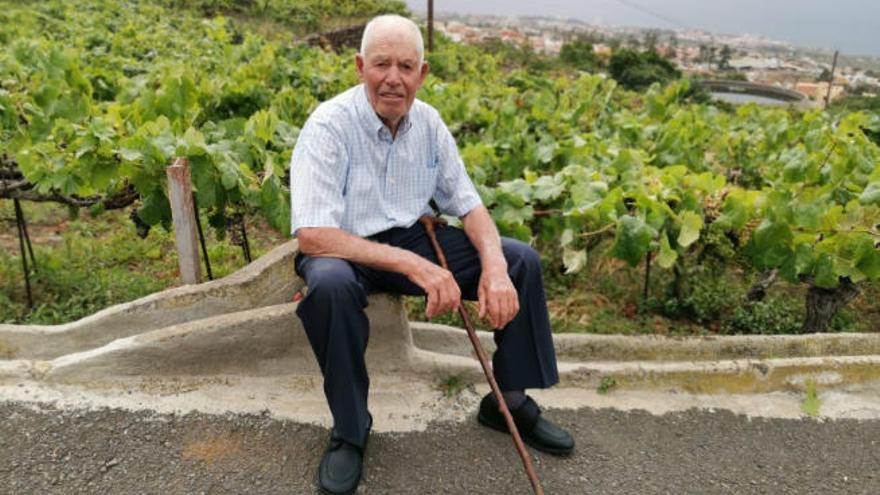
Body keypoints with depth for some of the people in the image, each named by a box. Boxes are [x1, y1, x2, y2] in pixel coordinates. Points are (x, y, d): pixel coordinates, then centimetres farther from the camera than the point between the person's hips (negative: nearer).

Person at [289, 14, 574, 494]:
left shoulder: (428, 121, -3)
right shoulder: (329, 125, -20)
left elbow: (466, 202, 1)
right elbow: (311, 236, -29)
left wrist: (493, 265, -19)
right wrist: (412, 267, -35)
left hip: (413, 239, 5)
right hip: (348, 252, -5)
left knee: (521, 259, -8)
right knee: (329, 285, -40)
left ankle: (510, 400, 8)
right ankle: (349, 429, -14)